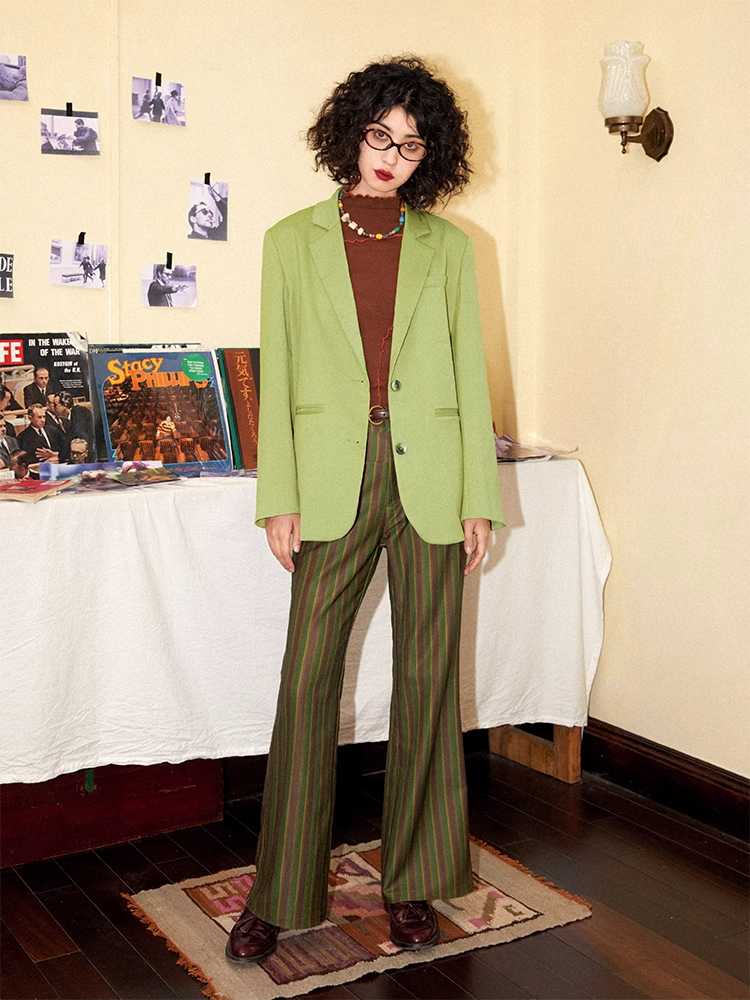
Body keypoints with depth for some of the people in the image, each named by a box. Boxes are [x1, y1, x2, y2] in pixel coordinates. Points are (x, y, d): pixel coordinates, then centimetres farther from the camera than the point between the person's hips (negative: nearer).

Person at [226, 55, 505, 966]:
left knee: (426, 679, 6)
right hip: (334, 479, -1)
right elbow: (277, 377, 4)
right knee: (306, 681, -1)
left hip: (430, 477, 1)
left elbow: (469, 373, 8)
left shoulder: (447, 248, 9)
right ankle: (280, 894, 12)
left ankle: (412, 882, 21)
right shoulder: (294, 241, 7)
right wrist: (279, 500, -3)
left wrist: (480, 496, 1)